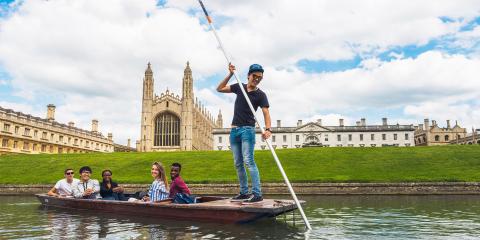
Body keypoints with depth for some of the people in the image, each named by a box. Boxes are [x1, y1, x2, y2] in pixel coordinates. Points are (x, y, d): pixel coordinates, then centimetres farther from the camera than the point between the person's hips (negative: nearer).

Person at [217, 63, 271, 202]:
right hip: (234, 130, 6)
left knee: (248, 161, -16)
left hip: (247, 129, -5)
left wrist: (268, 129, -33)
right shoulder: (239, 87, 10)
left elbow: (266, 113, -15)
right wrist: (230, 74, 4)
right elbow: (219, 89, 15)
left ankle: (257, 194, -16)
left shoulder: (260, 95, -4)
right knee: (238, 163, 8)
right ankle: (244, 193, 15)